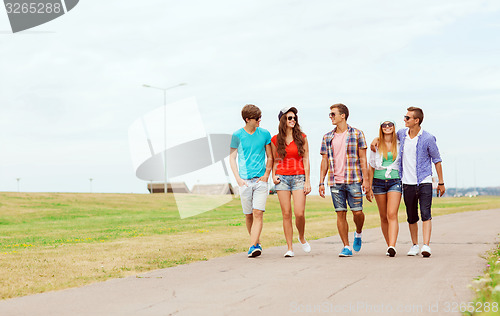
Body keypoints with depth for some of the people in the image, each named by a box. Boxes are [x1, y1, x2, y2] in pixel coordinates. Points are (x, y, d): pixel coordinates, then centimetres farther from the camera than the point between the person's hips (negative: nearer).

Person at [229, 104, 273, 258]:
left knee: (258, 213, -12)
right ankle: (257, 242, 23)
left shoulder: (264, 134, 5)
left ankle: (253, 246, -16)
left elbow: (270, 157, 13)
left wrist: (266, 174, -1)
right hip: (245, 180, 0)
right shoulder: (237, 135, 1)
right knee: (248, 215, 6)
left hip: (261, 180, 0)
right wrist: (238, 179, -5)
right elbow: (232, 158, 5)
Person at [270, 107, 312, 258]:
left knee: (299, 213, -10)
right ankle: (290, 248, 5)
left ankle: (302, 237, 19)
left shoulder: (302, 138, 3)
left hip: (299, 177, -1)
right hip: (282, 178, 1)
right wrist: (274, 176, 1)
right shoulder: (275, 140, 6)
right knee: (286, 214, -1)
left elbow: (306, 160, 2)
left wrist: (307, 181, -3)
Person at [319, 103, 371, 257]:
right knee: (341, 214, 1)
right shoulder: (327, 138, 10)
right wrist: (321, 182, 6)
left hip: (353, 180, -3)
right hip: (335, 181, 3)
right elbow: (324, 161, 12)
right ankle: (346, 247, 7)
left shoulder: (357, 134, 1)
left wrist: (366, 180, -6)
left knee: (357, 212, -5)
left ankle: (358, 233, 26)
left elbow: (363, 158, 0)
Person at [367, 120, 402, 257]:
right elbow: (371, 167, 12)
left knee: (392, 215, -16)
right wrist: (369, 186, 7)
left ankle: (392, 246, -25)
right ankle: (389, 245, 16)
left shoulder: (399, 144, 7)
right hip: (379, 182, 2)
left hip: (395, 181, -2)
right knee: (384, 217, 6)